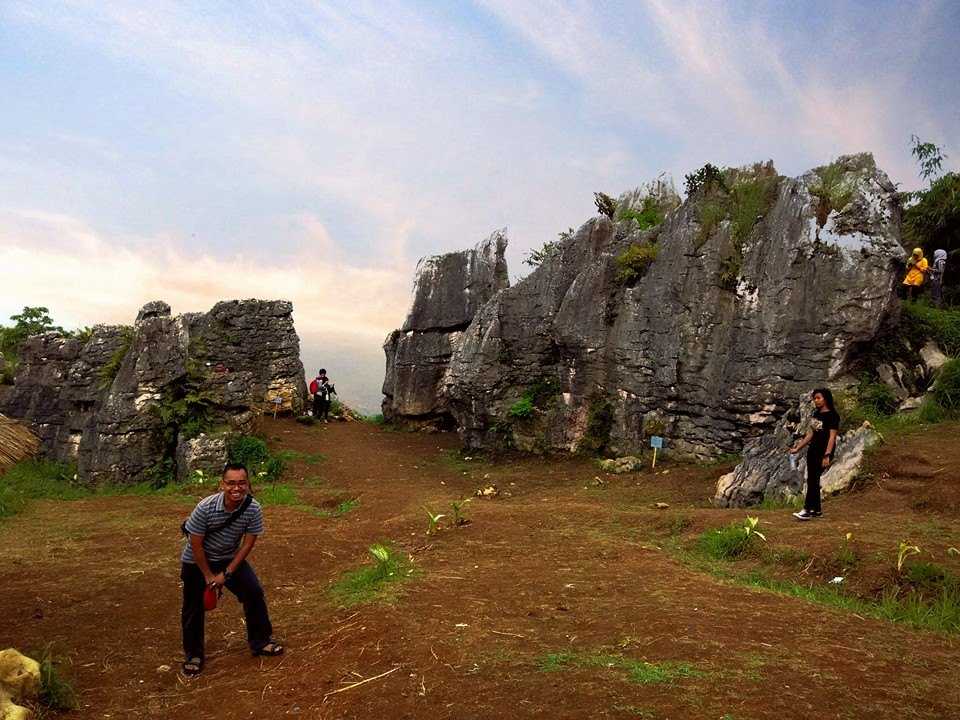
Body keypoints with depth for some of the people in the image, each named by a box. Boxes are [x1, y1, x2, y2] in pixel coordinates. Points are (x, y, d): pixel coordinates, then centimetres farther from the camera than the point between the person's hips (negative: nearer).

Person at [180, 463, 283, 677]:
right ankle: (193, 655, 25)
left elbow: (248, 543, -13)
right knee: (193, 608, 5)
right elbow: (196, 545, -21)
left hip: (231, 558, 2)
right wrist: (208, 575, -13)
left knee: (255, 593, -5)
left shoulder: (253, 509, -24)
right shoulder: (205, 507, -32)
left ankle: (261, 641, 14)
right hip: (197, 562, -2)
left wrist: (226, 573, -12)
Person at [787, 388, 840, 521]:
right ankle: (817, 510, 17)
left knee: (813, 479, -13)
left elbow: (832, 436, -18)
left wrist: (827, 455, -25)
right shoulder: (816, 413, 13)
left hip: (824, 451, -8)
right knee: (811, 479, 9)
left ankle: (807, 510, -14)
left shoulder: (832, 415, -12)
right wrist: (798, 448, 16)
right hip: (813, 450, 9)